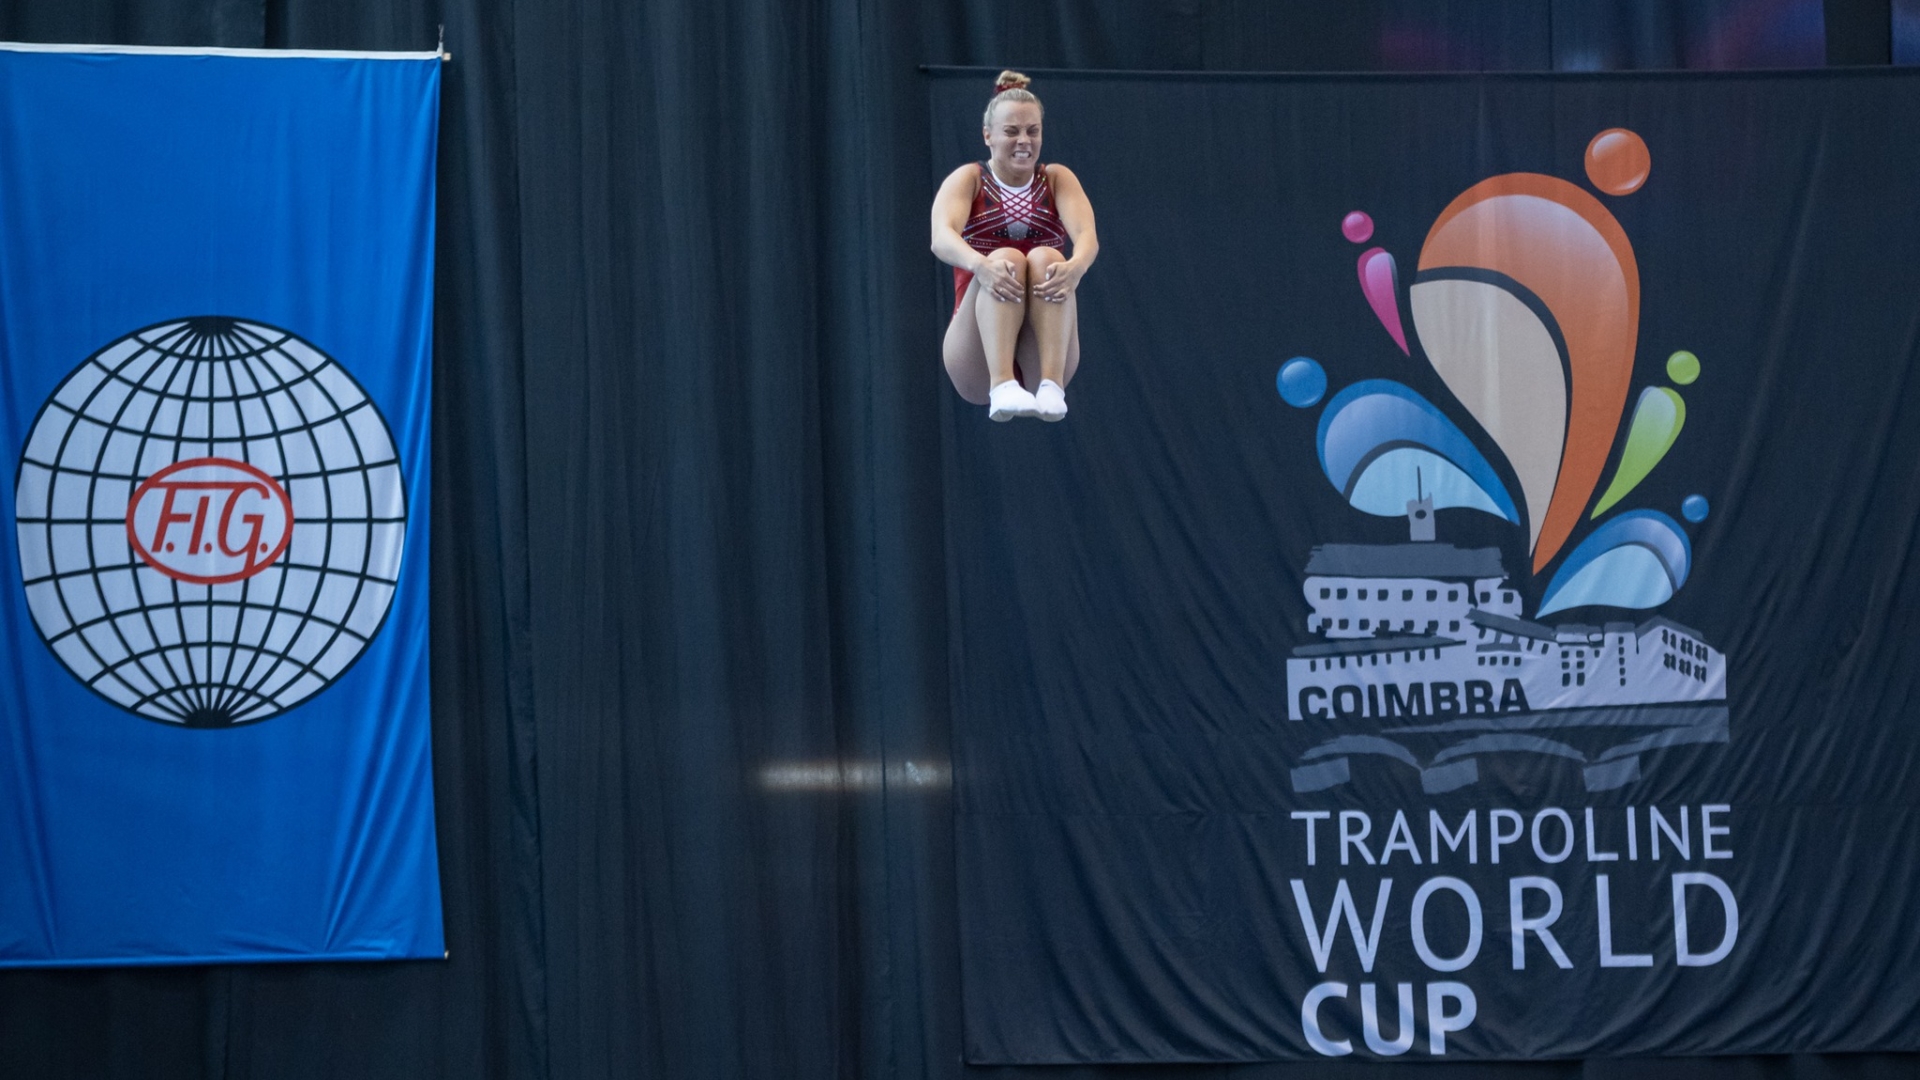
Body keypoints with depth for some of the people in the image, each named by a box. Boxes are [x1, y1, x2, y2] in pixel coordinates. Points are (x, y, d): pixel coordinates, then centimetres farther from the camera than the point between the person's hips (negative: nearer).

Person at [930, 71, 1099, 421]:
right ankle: (1002, 386, -49)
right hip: (979, 361, -1)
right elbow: (942, 238, -18)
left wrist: (1075, 267, -37)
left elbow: (1087, 235, -12)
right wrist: (982, 266, -41)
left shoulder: (1057, 179, 9)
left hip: (1039, 357, 1)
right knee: (1005, 260, -29)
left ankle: (1051, 385, -43)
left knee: (1046, 258, -26)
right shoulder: (968, 179, 4)